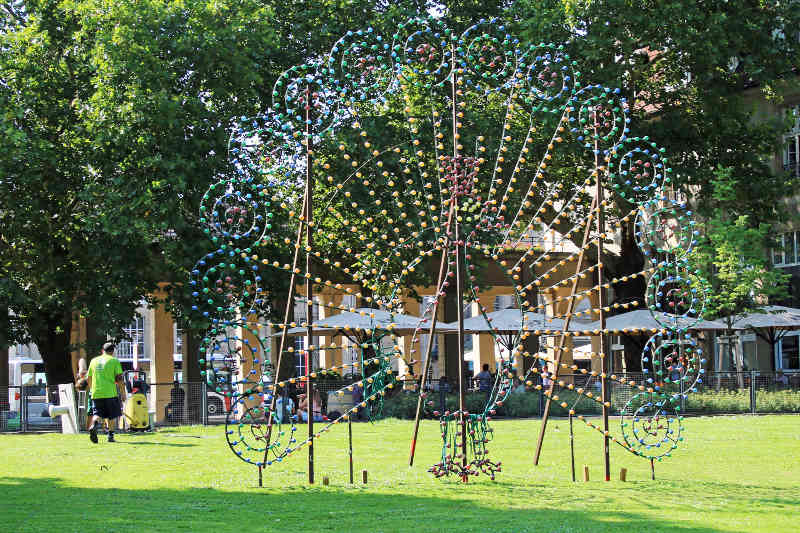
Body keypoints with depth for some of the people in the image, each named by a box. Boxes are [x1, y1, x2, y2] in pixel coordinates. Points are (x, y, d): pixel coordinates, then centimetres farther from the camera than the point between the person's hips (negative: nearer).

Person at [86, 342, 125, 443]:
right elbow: (119, 379, -6)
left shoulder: (94, 361, 13)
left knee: (97, 414, 4)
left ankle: (93, 426, -25)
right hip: (110, 393, -3)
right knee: (111, 415, 11)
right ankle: (110, 435, 9)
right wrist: (123, 393, 1)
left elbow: (88, 379, 18)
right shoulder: (114, 361, 1)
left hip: (96, 393, 3)